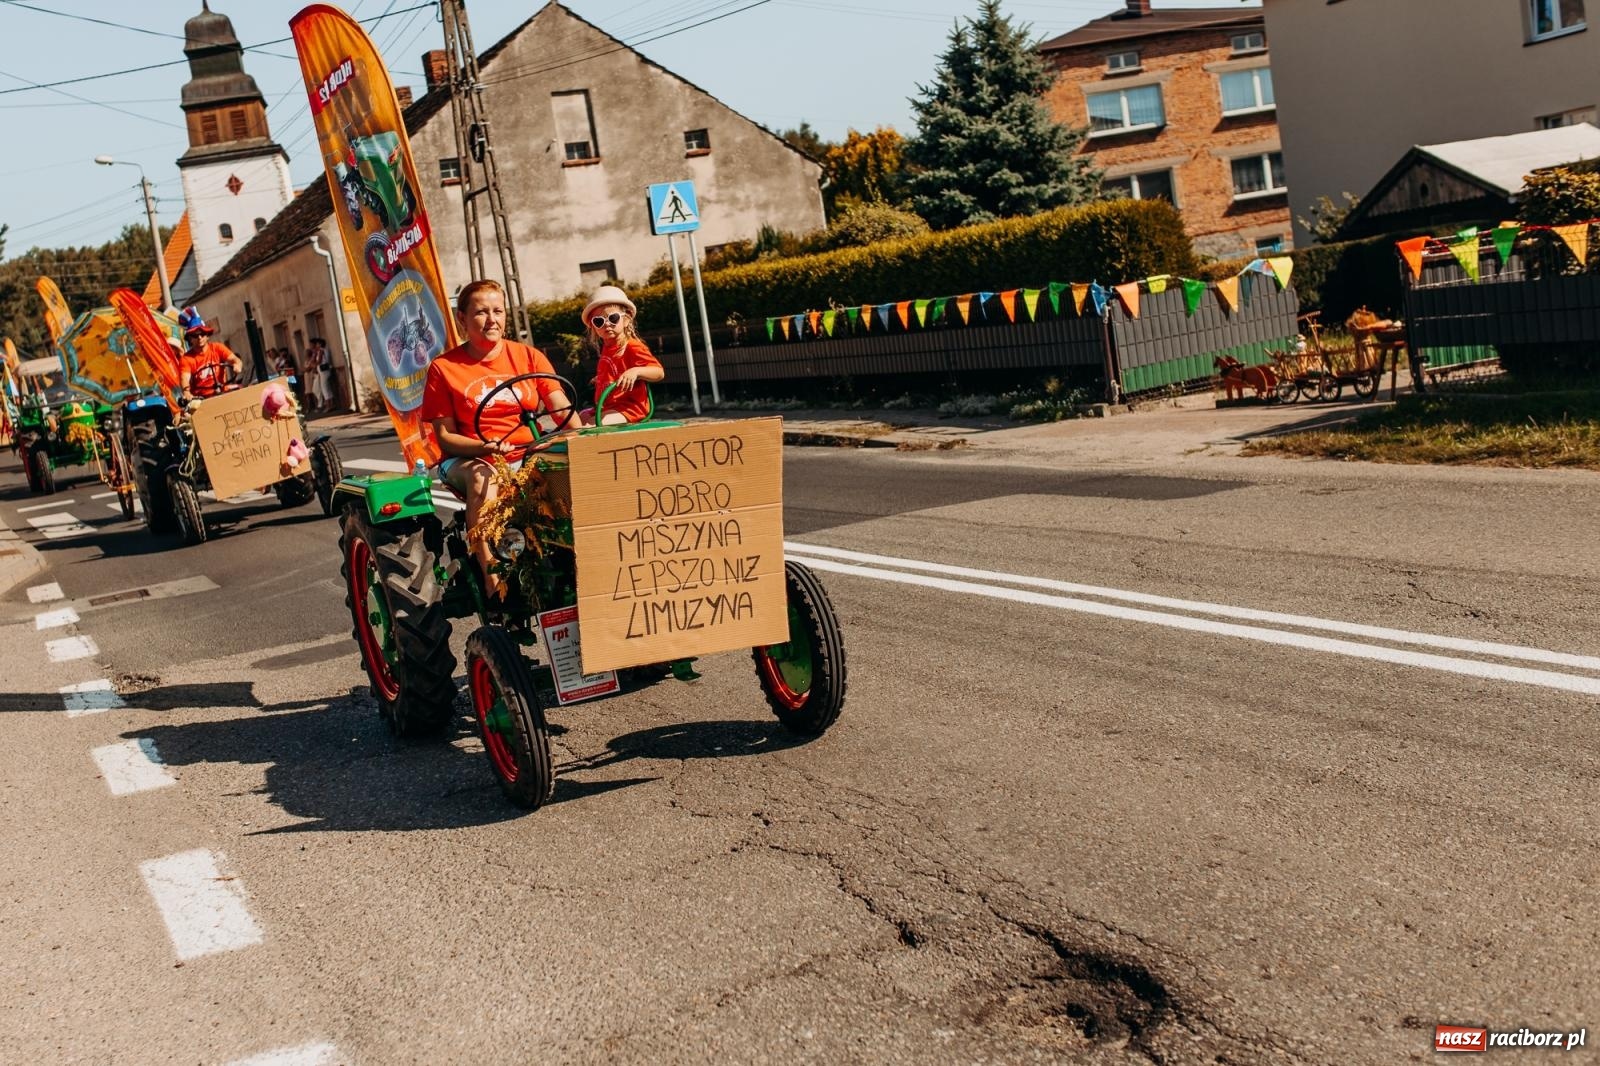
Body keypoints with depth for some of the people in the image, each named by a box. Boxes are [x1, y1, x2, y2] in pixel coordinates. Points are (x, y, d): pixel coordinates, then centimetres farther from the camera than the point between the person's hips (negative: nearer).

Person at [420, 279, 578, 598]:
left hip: (529, 456, 2)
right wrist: (485, 447, -20)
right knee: (481, 477, -37)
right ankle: (491, 573, -37)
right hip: (470, 460, -2)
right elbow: (445, 437, -1)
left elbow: (564, 411, 2)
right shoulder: (443, 368, 3)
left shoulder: (528, 356, 10)